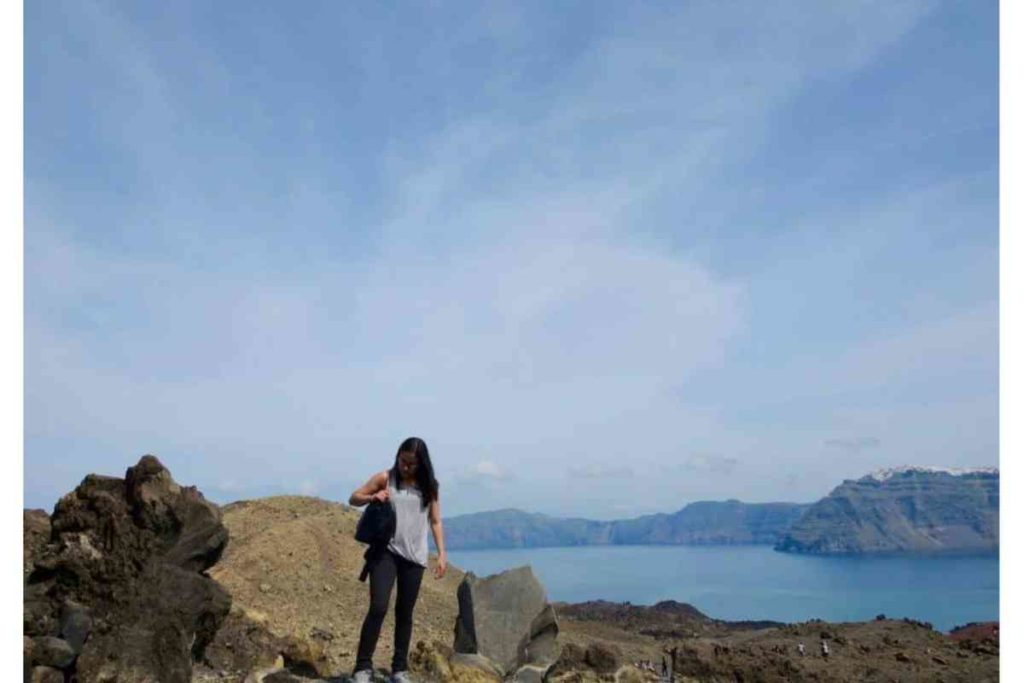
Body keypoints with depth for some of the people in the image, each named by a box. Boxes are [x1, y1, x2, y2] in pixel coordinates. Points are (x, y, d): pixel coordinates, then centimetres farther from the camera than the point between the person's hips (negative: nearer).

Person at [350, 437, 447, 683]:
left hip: (414, 557, 2)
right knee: (378, 607, -13)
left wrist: (442, 554, -1)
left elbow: (435, 522, 7)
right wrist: (372, 497, -16)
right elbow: (353, 499, 5)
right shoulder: (385, 478, -1)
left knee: (405, 612, 9)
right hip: (386, 551, -2)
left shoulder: (428, 486, 4)